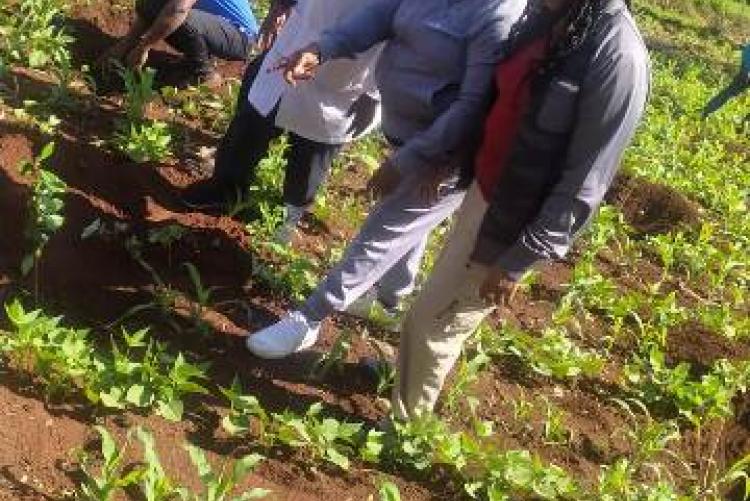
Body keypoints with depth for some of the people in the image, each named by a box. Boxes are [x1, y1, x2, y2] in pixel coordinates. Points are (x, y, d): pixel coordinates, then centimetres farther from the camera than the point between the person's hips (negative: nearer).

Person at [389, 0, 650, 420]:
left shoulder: (619, 56, -28)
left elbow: (585, 183, -24)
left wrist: (520, 259, -19)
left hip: (513, 224, -7)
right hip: (484, 193, 7)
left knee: (431, 322, 9)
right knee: (444, 306, 27)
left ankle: (404, 420, 32)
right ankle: (407, 374, 52)